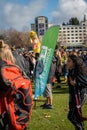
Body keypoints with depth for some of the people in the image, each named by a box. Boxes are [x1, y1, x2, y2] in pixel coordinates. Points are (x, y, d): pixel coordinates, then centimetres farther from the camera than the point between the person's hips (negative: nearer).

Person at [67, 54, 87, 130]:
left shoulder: (79, 71, -19)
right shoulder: (71, 71, 7)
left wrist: (76, 83, -25)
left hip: (79, 95, -9)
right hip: (73, 95, 9)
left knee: (71, 116, -6)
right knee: (76, 115, 18)